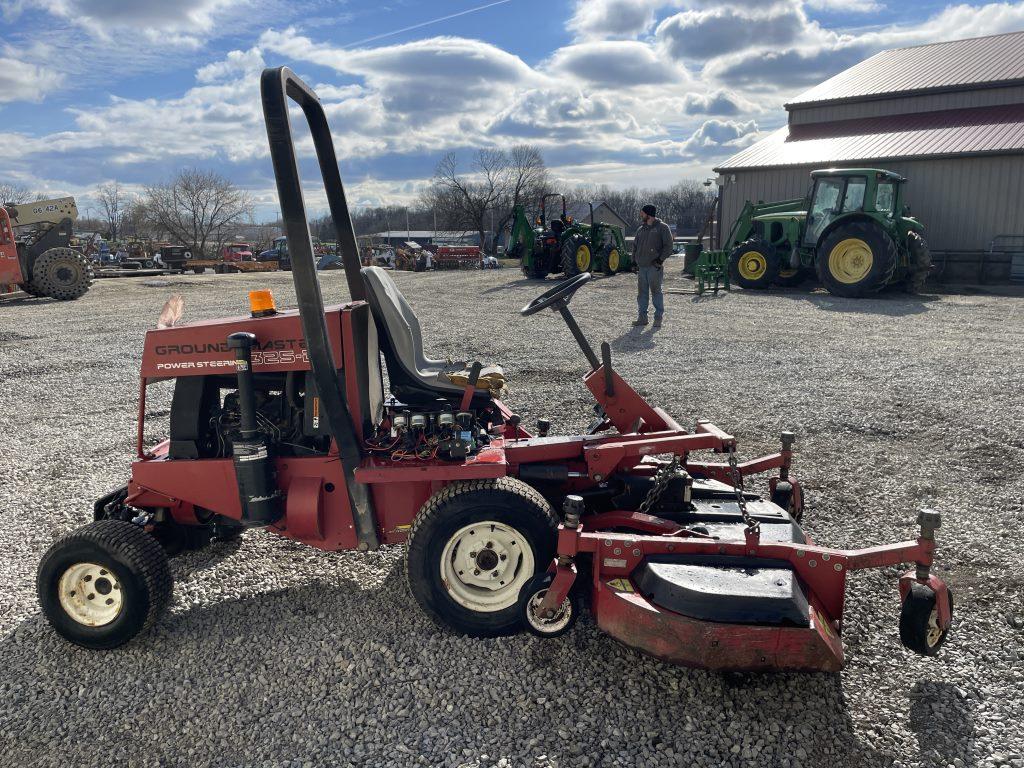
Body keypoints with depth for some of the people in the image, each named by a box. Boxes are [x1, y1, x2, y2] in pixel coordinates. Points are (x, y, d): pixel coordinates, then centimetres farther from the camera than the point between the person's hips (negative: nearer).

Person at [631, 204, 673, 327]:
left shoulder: (662, 227, -2)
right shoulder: (641, 229, 16)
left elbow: (668, 246, -5)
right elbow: (635, 245, 24)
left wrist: (660, 259, -13)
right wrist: (635, 260, 12)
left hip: (654, 267, -6)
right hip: (641, 266, 6)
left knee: (656, 291, -3)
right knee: (642, 292, 7)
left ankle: (658, 318, 3)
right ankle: (642, 317, 12)